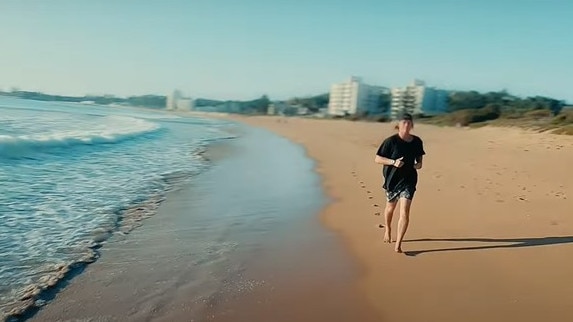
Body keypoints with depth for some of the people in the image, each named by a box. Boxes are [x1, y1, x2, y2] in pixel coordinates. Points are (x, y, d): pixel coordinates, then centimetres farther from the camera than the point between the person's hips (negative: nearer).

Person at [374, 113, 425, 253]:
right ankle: (388, 229, 50)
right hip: (392, 179, -1)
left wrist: (419, 164, -4)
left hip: (409, 180, 1)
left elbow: (420, 157, 18)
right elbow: (377, 159, -10)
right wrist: (393, 162, -23)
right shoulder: (391, 141, -12)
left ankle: (398, 244, -4)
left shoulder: (417, 141, 0)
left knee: (405, 212, -11)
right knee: (390, 207, 19)